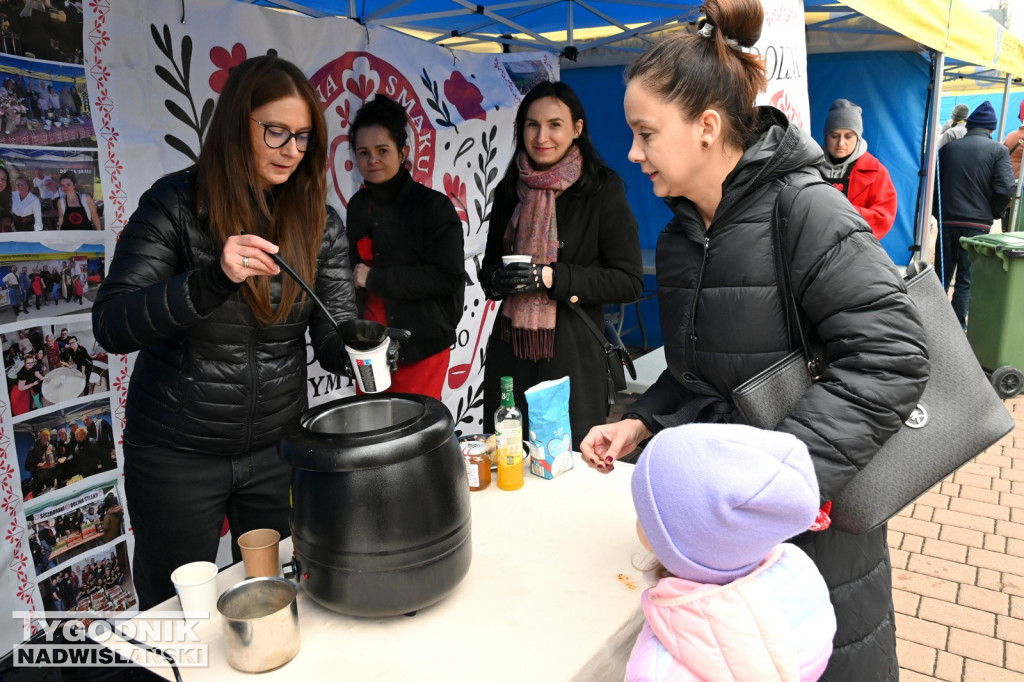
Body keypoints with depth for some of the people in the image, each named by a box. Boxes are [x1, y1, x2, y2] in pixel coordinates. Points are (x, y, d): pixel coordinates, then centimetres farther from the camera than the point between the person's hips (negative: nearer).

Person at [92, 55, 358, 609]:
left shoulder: (319, 221, -2)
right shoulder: (175, 205, -12)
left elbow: (335, 339, -7)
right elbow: (112, 326, -19)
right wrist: (213, 279, -34)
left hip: (278, 449, 3)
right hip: (175, 455, -2)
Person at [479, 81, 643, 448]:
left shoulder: (602, 189, -4)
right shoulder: (510, 190, 10)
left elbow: (630, 281, -7)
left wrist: (552, 278, -17)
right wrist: (496, 279, -4)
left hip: (572, 353, -4)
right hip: (510, 351, 4)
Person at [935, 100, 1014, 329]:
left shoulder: (948, 148, 4)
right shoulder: (999, 151, -4)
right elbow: (1005, 189, -12)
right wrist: (992, 214, 5)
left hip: (948, 221, 2)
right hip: (978, 224, -2)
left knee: (941, 275, 12)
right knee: (966, 279, 3)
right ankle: (957, 326, 4)